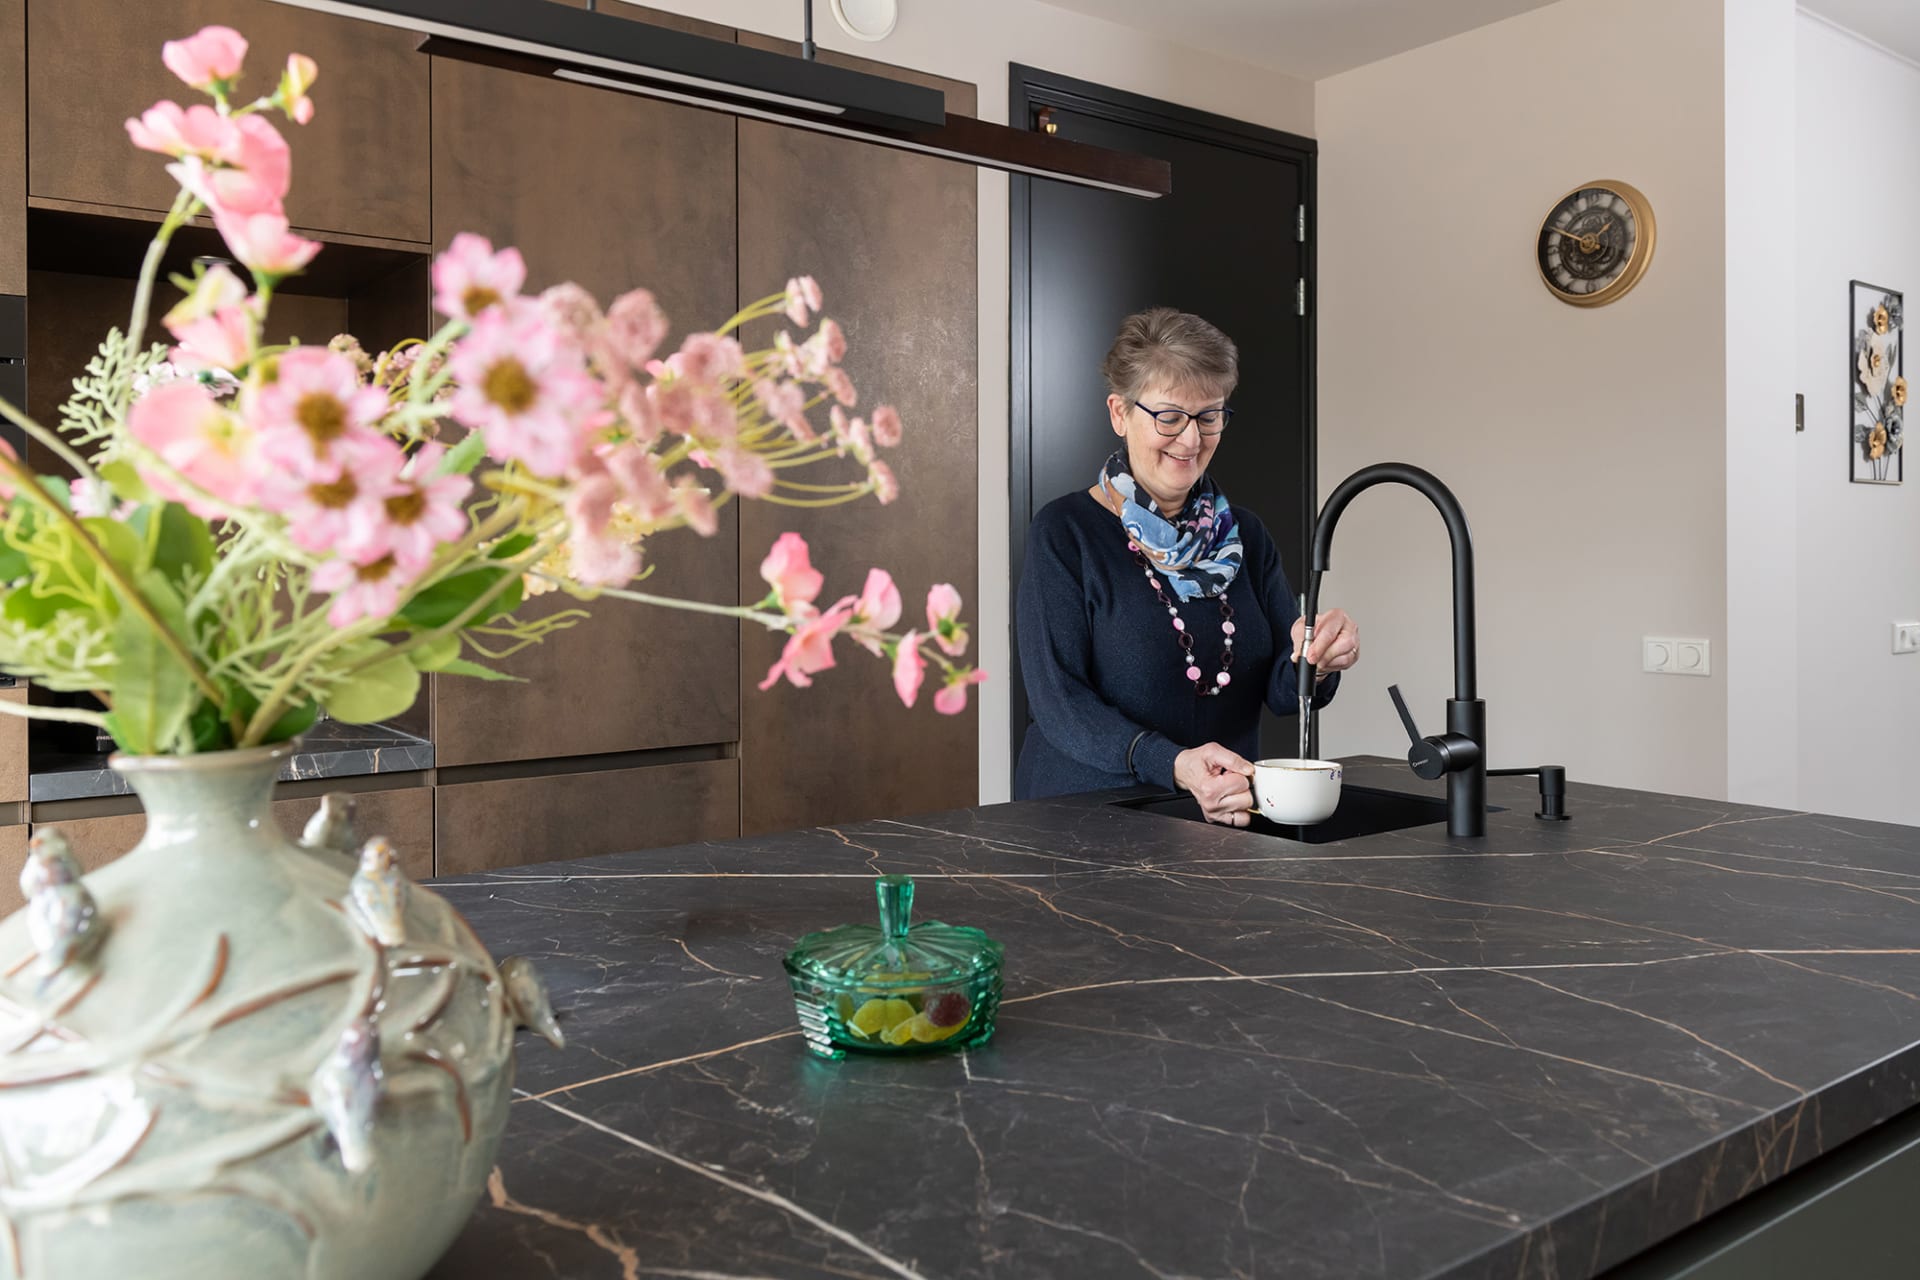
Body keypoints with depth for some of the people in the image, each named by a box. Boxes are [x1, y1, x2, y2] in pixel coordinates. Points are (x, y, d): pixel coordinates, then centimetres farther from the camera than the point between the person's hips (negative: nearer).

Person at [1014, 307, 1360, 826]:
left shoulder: (1244, 534, 12)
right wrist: (1174, 765, -26)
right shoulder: (1064, 532, -4)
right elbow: (1058, 700, -11)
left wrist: (1314, 662, -16)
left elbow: (1279, 692, 7)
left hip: (1225, 817, 4)